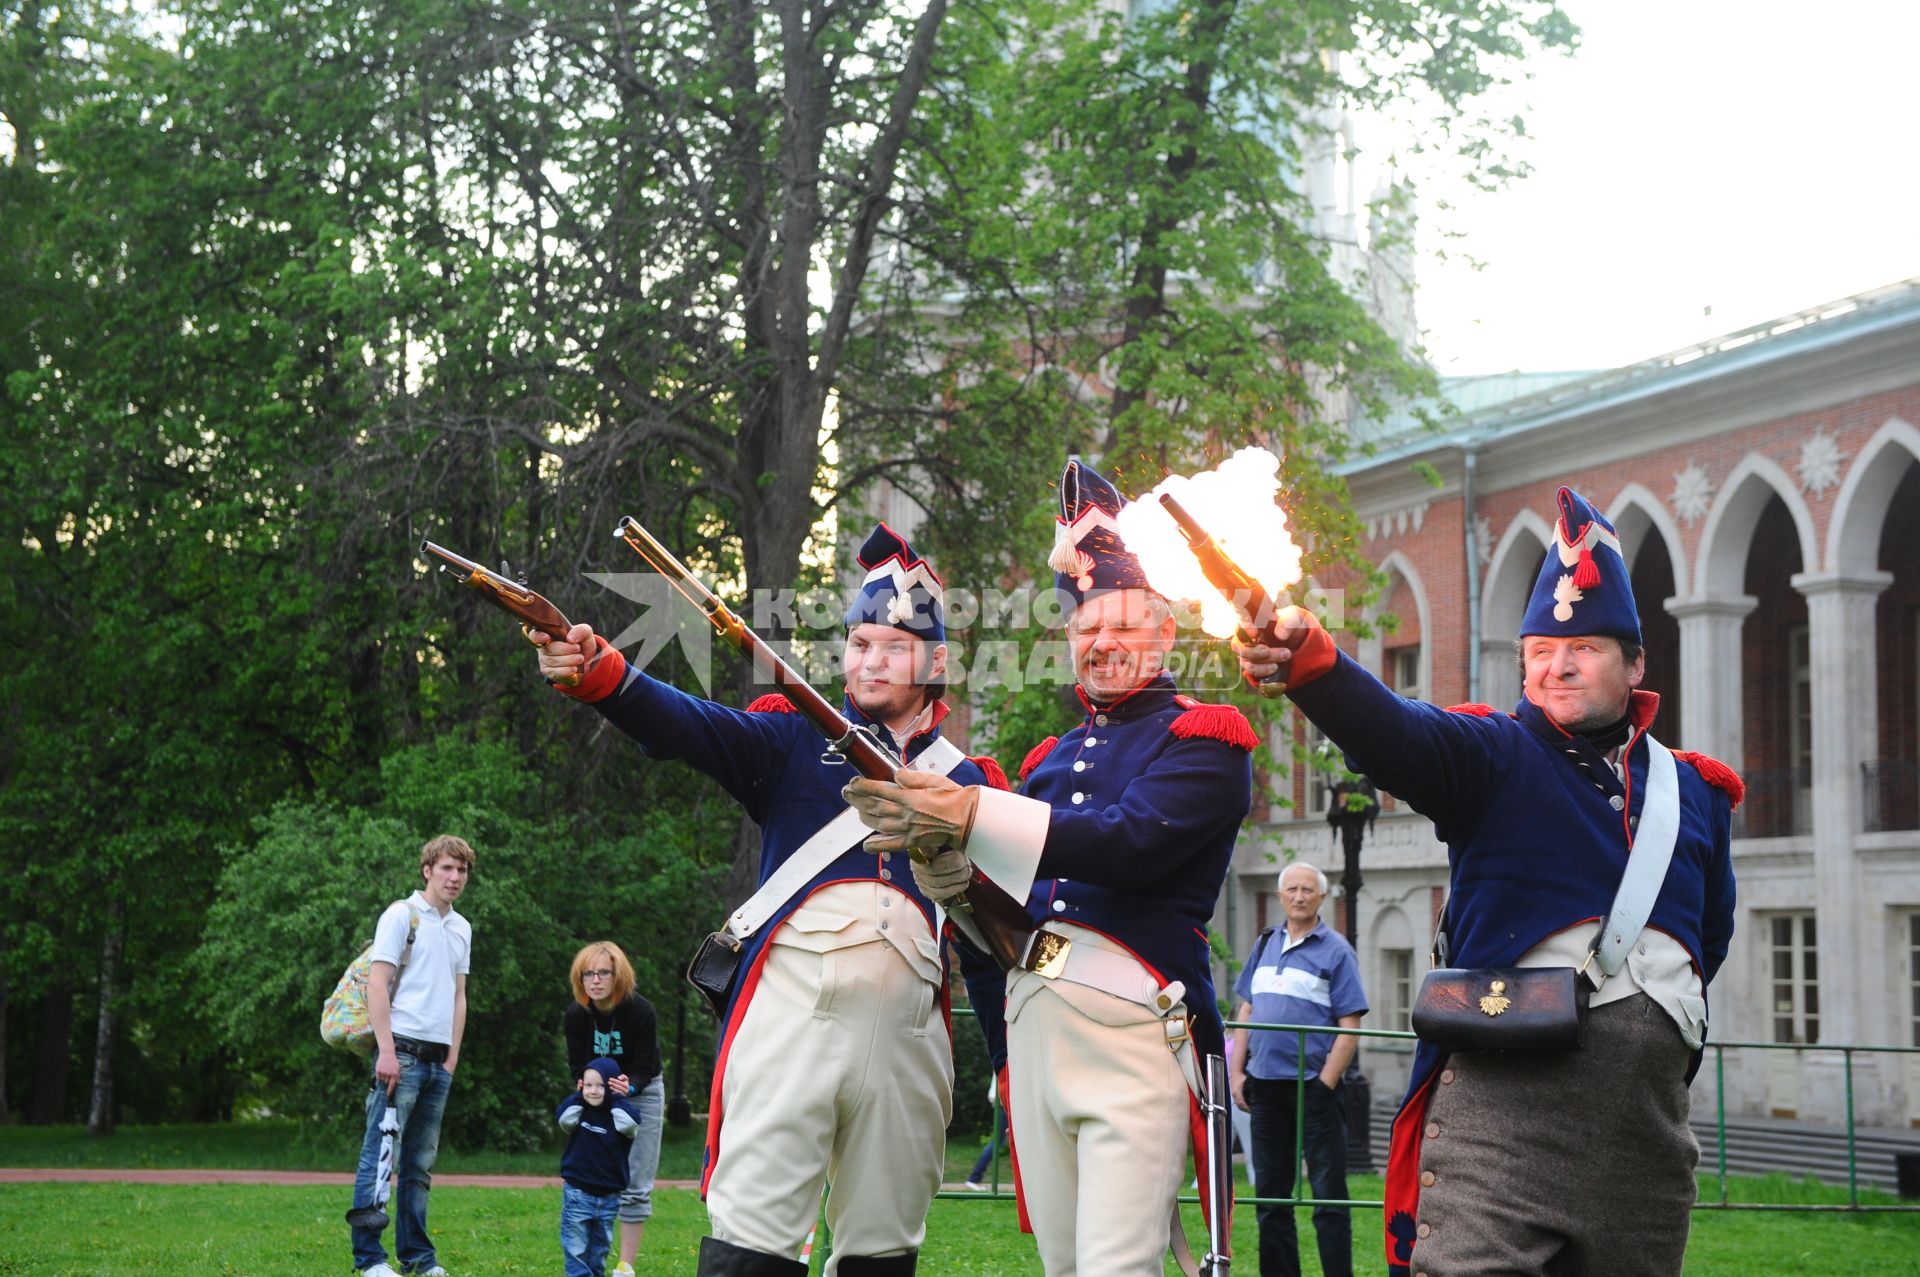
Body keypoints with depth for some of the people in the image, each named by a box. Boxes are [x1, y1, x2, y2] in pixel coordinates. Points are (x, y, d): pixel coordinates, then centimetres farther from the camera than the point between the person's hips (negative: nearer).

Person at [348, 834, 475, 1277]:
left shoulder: (462, 928, 18)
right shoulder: (401, 915, -3)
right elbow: (377, 984, -9)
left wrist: (453, 1056, 15)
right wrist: (386, 1051, -15)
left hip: (438, 1060, 7)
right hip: (402, 1052, -7)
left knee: (421, 1163, 11)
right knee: (380, 1155, -7)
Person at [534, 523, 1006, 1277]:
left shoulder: (967, 780, 16)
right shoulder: (796, 741, 9)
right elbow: (689, 725, -9)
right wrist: (598, 674, -27)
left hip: (909, 1021, 3)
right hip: (794, 999, -3)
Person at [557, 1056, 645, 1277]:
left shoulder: (619, 1111, -4)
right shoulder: (579, 1109, -1)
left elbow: (629, 1125, -27)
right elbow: (565, 1120, -21)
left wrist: (616, 1099, -17)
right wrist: (578, 1096, -15)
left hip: (609, 1197, 1)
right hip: (577, 1193, -1)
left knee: (599, 1251, 14)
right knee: (576, 1250, -2)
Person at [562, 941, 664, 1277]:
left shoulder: (641, 1011, -24)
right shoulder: (574, 1015, -15)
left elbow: (644, 1070, -19)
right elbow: (577, 1066, -8)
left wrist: (628, 1087, -41)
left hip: (641, 1093, -2)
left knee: (635, 1185, -5)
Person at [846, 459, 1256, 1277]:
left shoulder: (1202, 740, 2)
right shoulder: (1049, 758, 23)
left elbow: (1134, 841, -17)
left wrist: (972, 816, -24)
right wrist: (956, 877, -6)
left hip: (1132, 1031, -7)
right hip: (1033, 1025, 7)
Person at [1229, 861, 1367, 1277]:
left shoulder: (1335, 951, -3)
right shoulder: (1265, 944, 13)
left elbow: (1349, 1027, -8)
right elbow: (1245, 1012, 16)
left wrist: (1324, 1084, -14)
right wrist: (1237, 1072, 6)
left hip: (1314, 1086, -6)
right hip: (1265, 1086, 6)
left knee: (1328, 1196, -5)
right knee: (1270, 1195, 10)